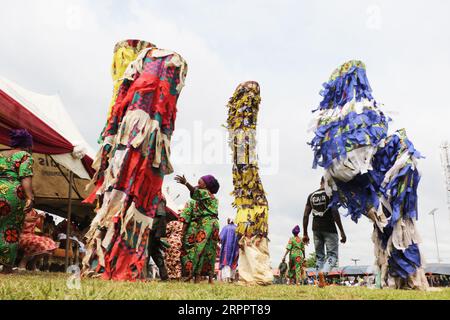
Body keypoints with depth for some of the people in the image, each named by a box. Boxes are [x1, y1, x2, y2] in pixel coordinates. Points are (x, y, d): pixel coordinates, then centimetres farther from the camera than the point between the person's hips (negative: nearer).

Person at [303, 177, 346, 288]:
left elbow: (306, 215, 7)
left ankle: (321, 281, 5)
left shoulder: (311, 195, 11)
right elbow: (335, 213, -14)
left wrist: (305, 234, 11)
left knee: (319, 255, 12)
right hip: (329, 229, -5)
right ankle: (323, 272, -26)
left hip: (316, 229, 5)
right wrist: (342, 232, -11)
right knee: (333, 254, 0)